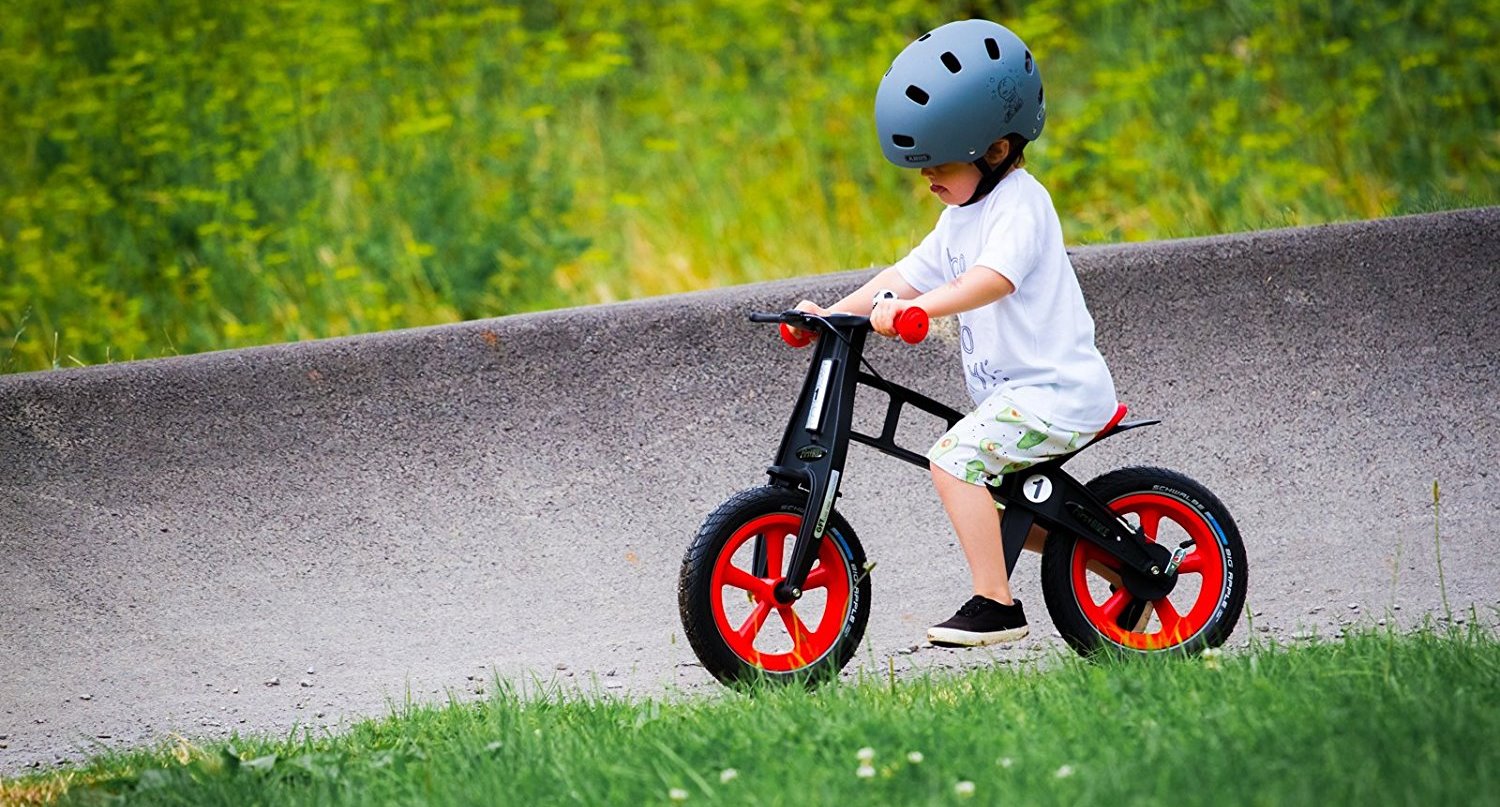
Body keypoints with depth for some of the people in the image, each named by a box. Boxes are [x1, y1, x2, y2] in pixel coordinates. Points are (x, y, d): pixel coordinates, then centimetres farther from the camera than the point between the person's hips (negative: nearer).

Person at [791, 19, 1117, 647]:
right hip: (1016, 392, 11)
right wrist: (830, 315, 3)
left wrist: (914, 309, -45)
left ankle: (995, 603, -23)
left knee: (954, 459, -24)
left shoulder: (1019, 204, -14)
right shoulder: (962, 218, 16)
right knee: (999, 509, 18)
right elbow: (907, 276, 15)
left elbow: (994, 278, -32)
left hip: (1055, 391, -11)